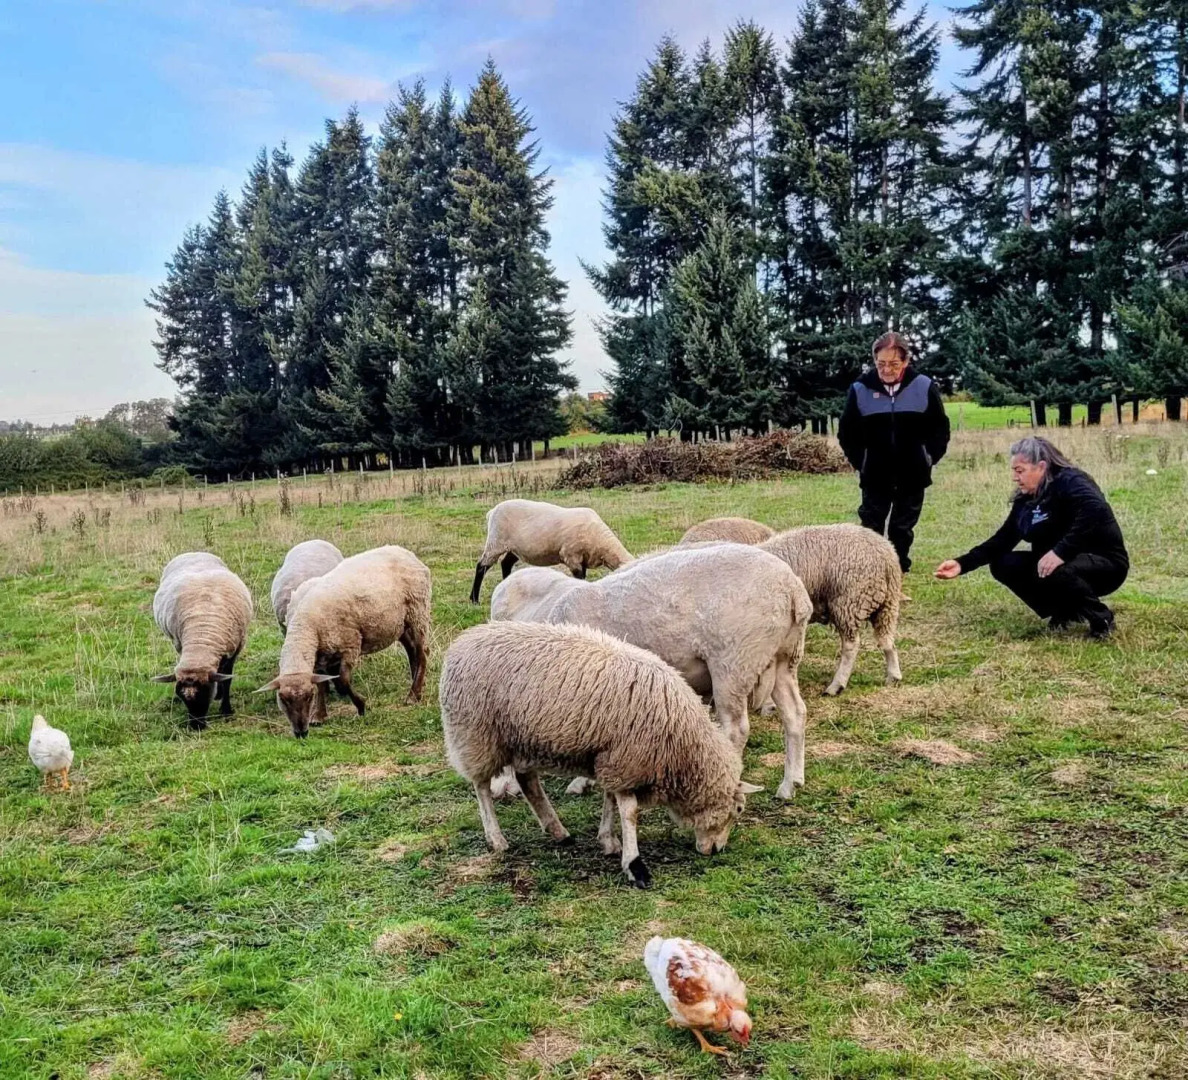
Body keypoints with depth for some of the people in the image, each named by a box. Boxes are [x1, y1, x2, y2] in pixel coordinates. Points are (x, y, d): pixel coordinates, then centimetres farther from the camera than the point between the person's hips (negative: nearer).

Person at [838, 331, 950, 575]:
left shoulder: (924, 387, -8)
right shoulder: (860, 389, -9)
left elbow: (940, 428, 3)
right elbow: (846, 432, 2)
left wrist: (929, 459, -3)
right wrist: (860, 462, -1)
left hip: (912, 475, 1)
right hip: (875, 475, -1)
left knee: (903, 530, 12)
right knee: (871, 529, 4)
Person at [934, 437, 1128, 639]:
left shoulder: (1070, 482, -20)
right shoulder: (1026, 499, 3)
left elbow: (1096, 512, -38)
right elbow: (1003, 539, 4)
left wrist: (1061, 552, -43)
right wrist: (963, 563, -7)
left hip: (1105, 562, -8)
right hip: (1066, 561, 8)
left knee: (1053, 572, -37)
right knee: (1003, 564, -6)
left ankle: (1101, 618, -10)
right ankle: (1066, 611, 5)